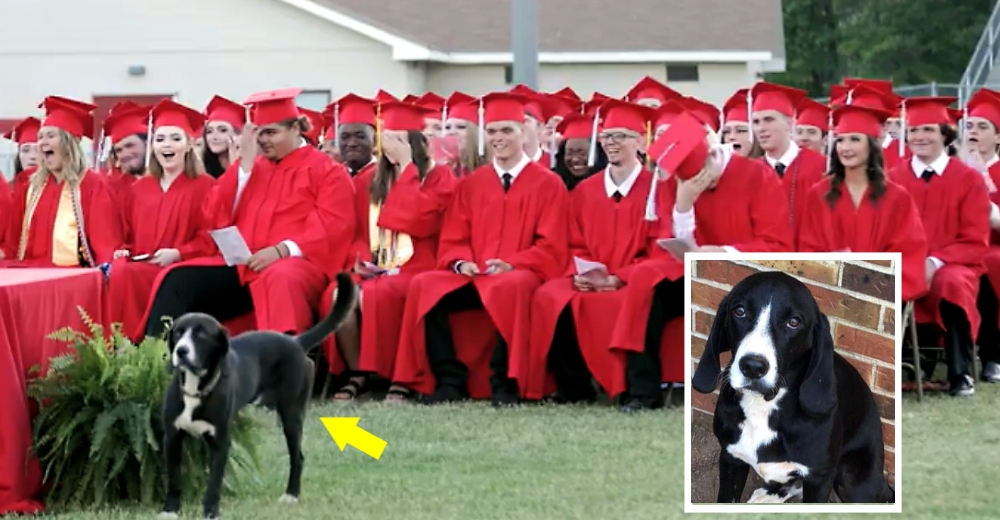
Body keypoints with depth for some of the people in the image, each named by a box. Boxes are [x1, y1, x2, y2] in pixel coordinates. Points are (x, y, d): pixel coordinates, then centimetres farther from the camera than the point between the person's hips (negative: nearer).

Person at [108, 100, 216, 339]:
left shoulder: (204, 186, 4)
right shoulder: (140, 188, 21)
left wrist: (177, 253, -19)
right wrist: (124, 251, 2)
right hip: (139, 266, 5)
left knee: (125, 274, -32)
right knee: (117, 271, -31)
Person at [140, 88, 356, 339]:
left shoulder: (327, 171, 7)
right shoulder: (251, 168, 22)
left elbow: (333, 228, -6)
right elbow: (217, 217, 12)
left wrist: (282, 250, -19)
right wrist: (245, 165, 4)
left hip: (296, 262, -5)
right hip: (242, 265, 5)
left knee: (280, 279, -42)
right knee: (177, 279, -18)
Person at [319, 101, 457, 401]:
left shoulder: (439, 177, 1)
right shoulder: (369, 182, 16)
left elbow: (417, 222, -15)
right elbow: (355, 230, 17)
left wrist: (406, 168, -11)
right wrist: (361, 258, -4)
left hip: (414, 268, -5)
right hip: (372, 268, 5)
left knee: (374, 295, -37)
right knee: (336, 294, -29)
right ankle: (356, 374, -17)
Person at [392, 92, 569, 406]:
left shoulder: (548, 184, 4)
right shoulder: (471, 185, 15)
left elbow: (551, 247, -2)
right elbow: (453, 240, 12)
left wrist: (511, 264, -19)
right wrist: (461, 262, -12)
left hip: (521, 275, -4)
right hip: (472, 276, 4)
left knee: (508, 288, -40)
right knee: (423, 286, -23)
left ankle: (505, 382, -29)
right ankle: (450, 379, -22)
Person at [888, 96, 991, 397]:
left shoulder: (968, 179, 1)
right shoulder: (893, 180, 8)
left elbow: (975, 242, -3)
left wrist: (935, 262, -18)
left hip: (951, 267, -2)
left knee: (952, 284, -38)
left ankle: (960, 374, -24)